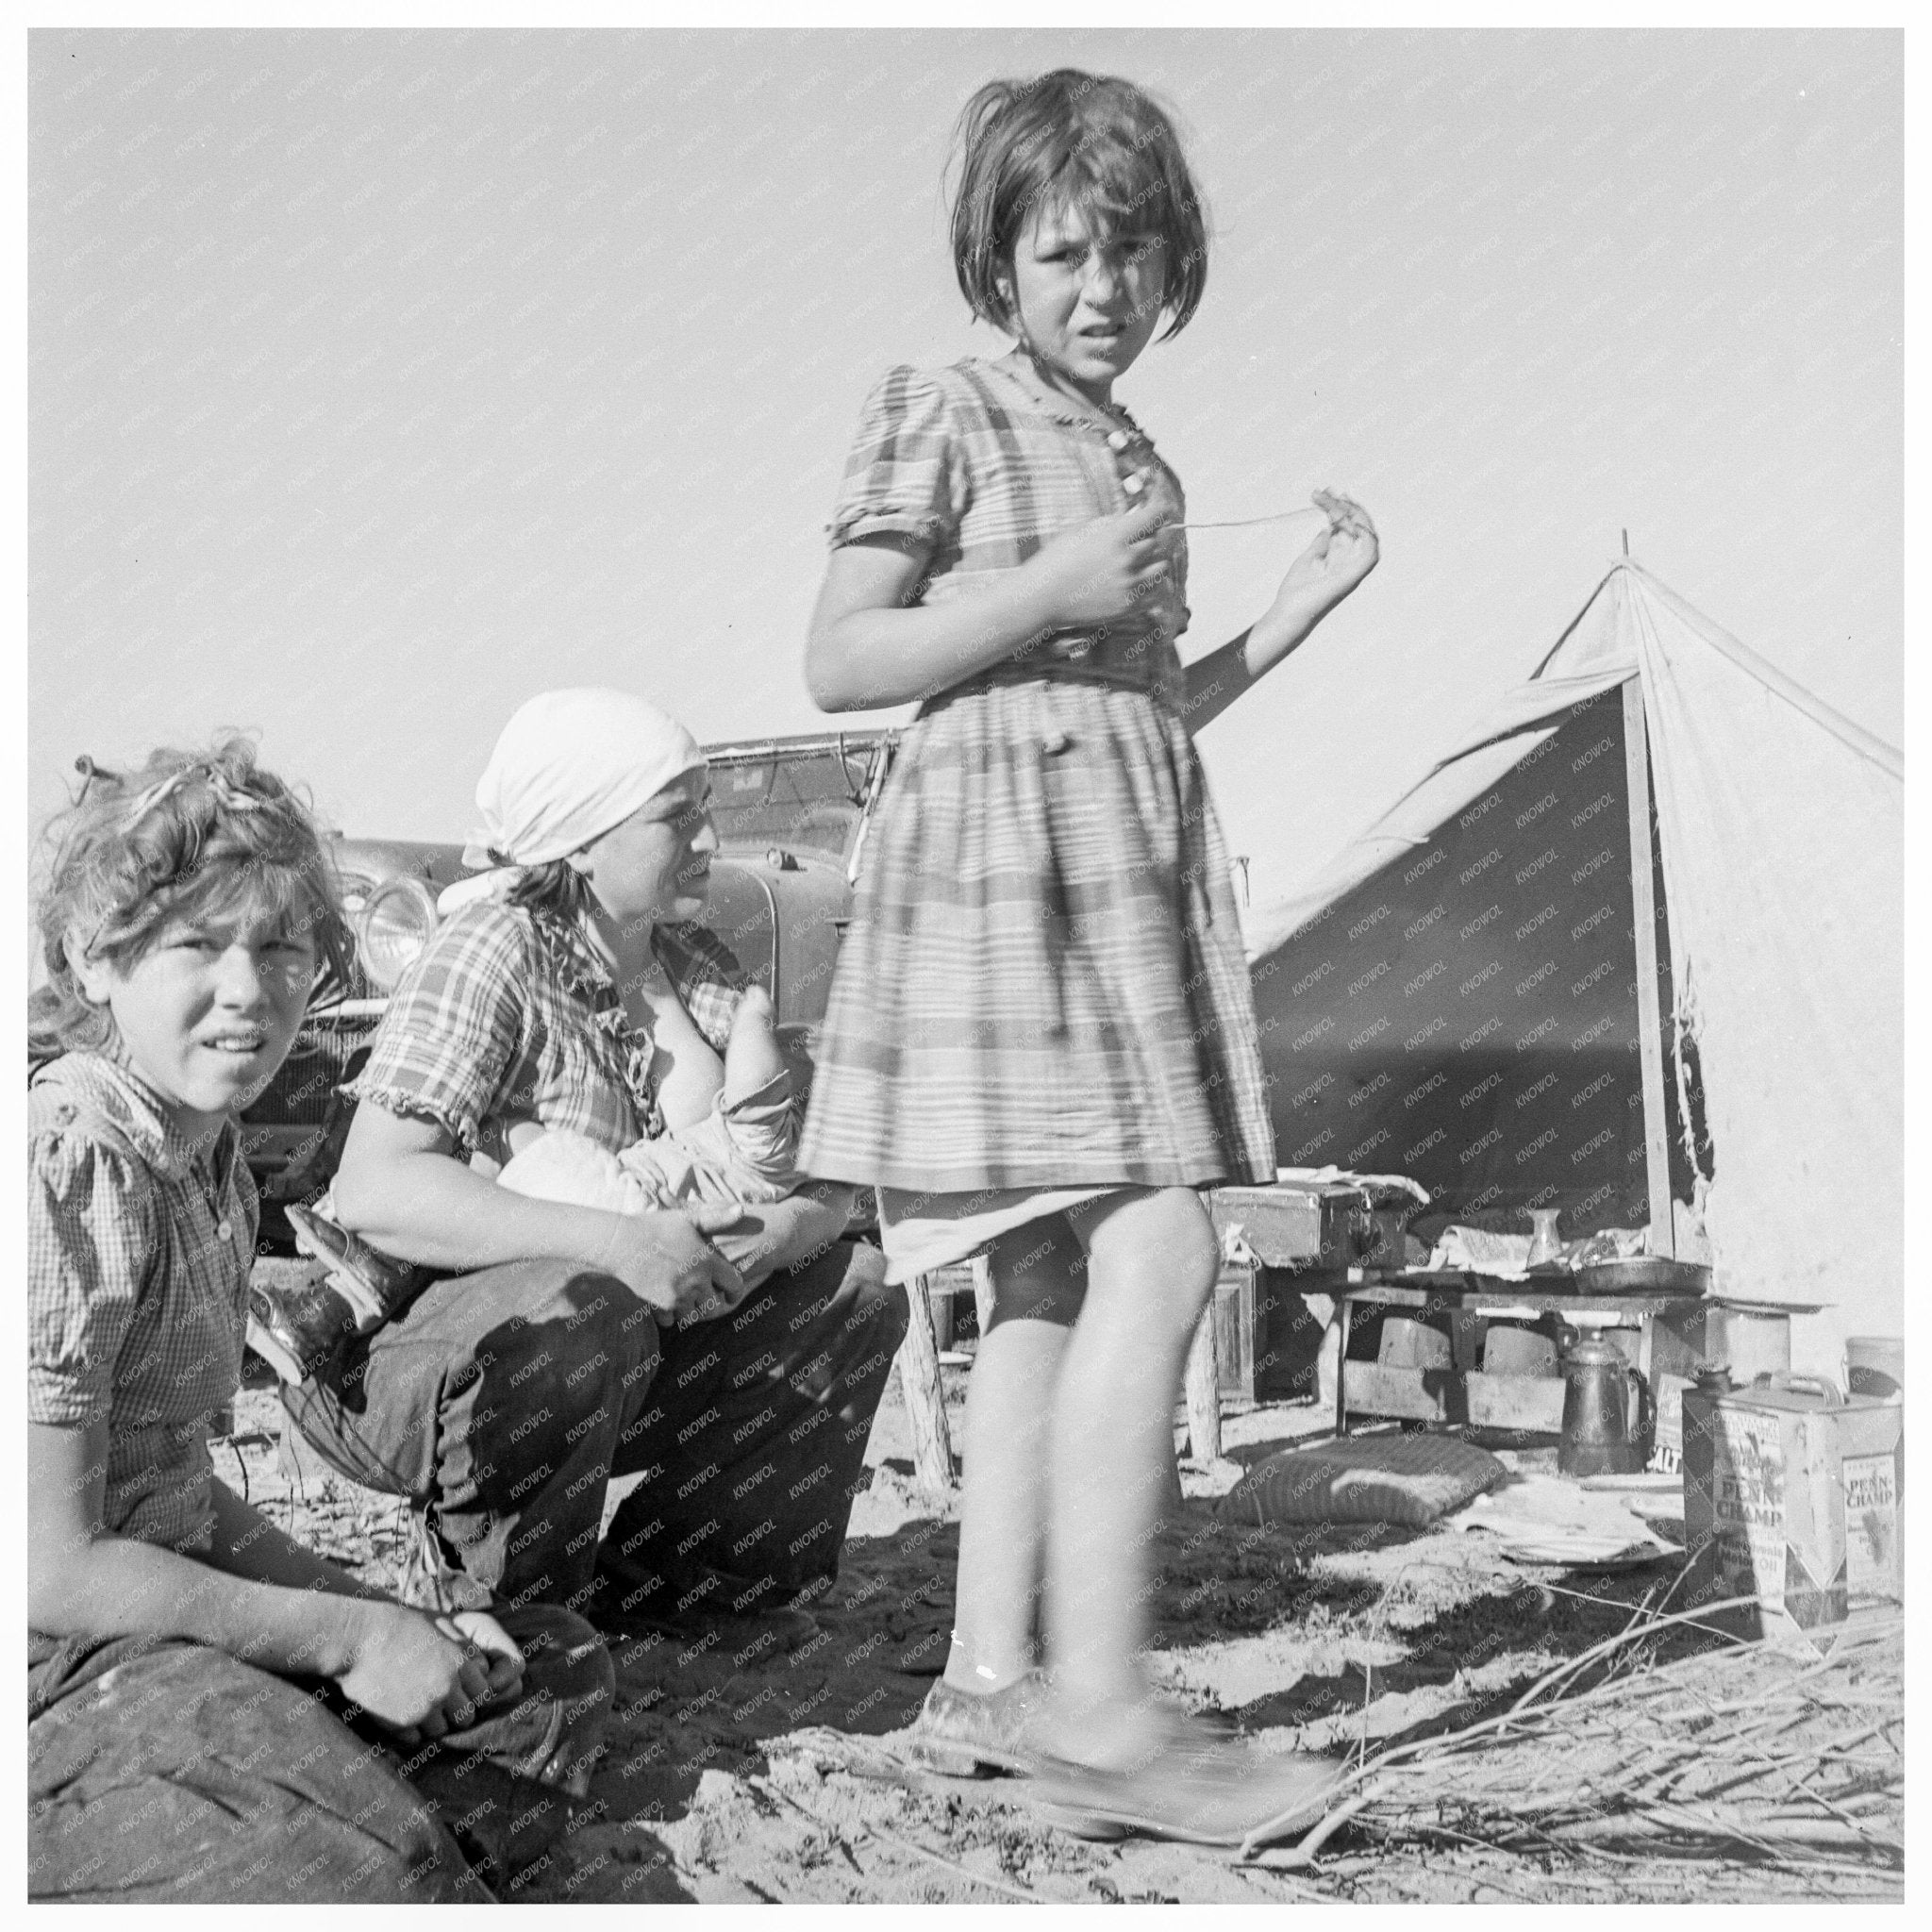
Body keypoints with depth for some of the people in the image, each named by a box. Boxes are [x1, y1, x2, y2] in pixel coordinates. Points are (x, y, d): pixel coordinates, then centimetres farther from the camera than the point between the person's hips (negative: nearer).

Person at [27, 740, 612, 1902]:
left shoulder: (213, 1154, 7)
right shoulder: (74, 1174, -22)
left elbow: (173, 1482, 11)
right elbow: (50, 1567, -22)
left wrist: (402, 1623, 3)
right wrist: (346, 1638, -13)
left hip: (170, 1586, 10)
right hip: (56, 1666, -10)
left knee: (557, 1674, 14)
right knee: (392, 1875, -27)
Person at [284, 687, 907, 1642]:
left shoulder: (695, 964, 6)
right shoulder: (489, 954, -15)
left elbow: (826, 1176, 2)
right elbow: (372, 1190, -27)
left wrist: (782, 1231, -22)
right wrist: (611, 1241, -33)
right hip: (400, 1341, -7)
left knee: (857, 1292, -4)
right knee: (587, 1316, -37)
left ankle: (677, 1579, 7)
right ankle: (497, 1616, -12)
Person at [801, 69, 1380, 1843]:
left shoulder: (1148, 468, 21)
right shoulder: (944, 415, -1)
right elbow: (836, 664, -7)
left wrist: (1302, 605, 14)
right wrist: (1047, 590, -14)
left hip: (1137, 862, 8)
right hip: (1002, 841, -8)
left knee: (1053, 1274, 5)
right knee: (1154, 1249, -19)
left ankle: (987, 1678, 11)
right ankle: (1096, 1699, -15)